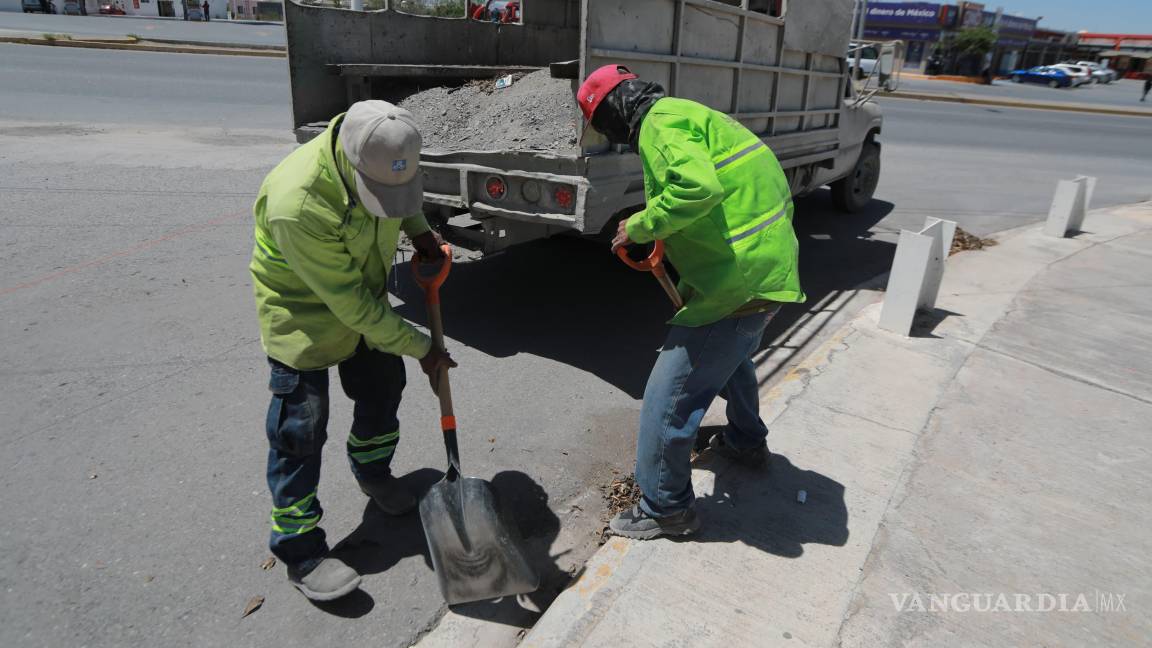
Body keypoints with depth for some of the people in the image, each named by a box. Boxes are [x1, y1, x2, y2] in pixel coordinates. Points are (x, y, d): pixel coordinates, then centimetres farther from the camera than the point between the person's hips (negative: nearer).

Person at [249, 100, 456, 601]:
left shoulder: (382, 154, -19)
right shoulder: (297, 204, -39)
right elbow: (349, 302, -32)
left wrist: (420, 232, -6)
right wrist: (420, 349, -24)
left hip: (364, 294, 7)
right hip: (301, 310, -6)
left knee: (383, 387, 17)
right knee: (300, 426, -4)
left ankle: (373, 472, 45)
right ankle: (300, 550, 12)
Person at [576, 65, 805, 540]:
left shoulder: (661, 123, -13)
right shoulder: (690, 115, 19)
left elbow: (699, 186, -34)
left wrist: (641, 226, -17)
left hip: (738, 282, -11)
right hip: (774, 268, 11)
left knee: (669, 397, 0)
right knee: (732, 356, 36)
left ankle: (665, 509, 16)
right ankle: (746, 441, 58)